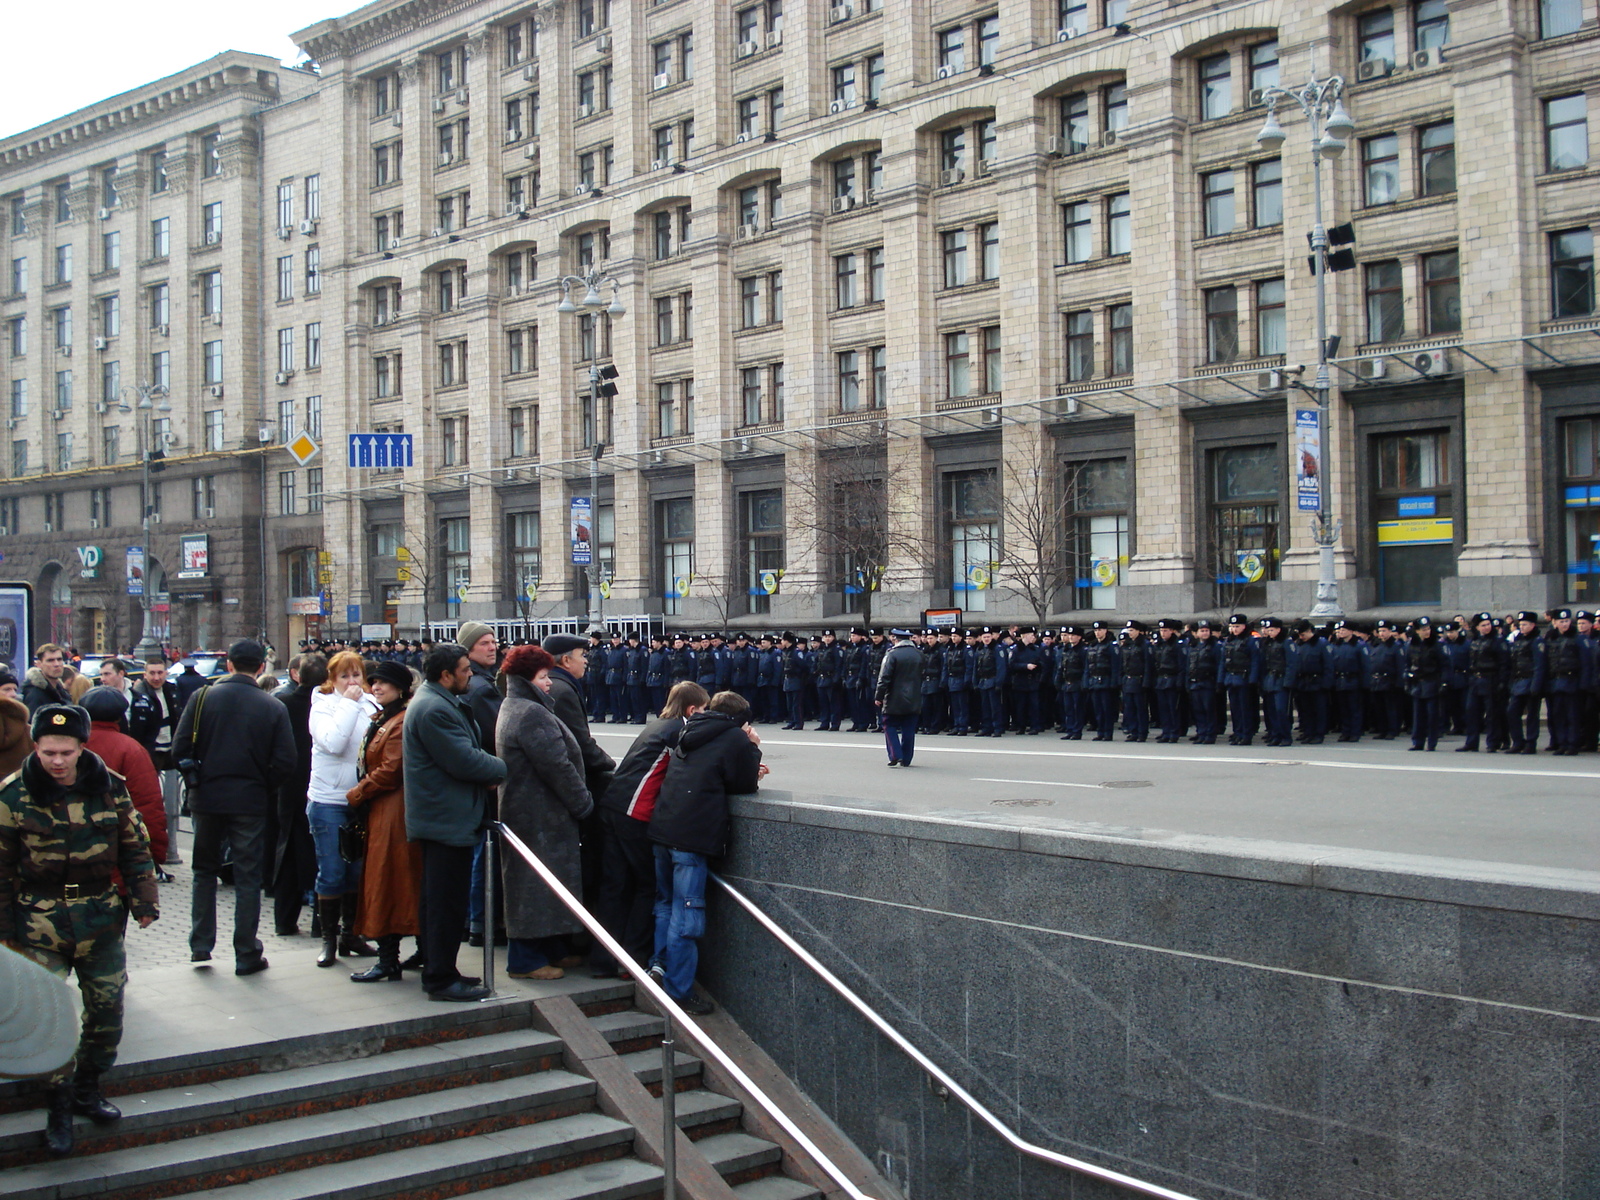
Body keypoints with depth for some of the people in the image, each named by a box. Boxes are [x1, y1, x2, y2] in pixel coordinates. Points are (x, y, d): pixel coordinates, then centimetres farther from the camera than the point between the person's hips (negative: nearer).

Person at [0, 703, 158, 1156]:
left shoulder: (110, 788, -3)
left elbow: (135, 848, 7)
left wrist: (144, 902, 2)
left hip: (102, 919, 3)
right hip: (40, 924, -2)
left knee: (107, 1009, 9)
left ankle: (87, 1088, 29)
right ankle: (61, 1103, 14)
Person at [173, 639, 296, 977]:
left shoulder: (202, 697, -3)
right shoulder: (273, 708, -5)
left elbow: (180, 749, -6)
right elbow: (284, 762, -8)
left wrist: (197, 780, 9)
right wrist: (263, 788, 8)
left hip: (206, 798, 1)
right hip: (250, 802, -1)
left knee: (204, 871, 18)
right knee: (248, 878, 6)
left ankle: (200, 945, 20)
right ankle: (246, 955, 8)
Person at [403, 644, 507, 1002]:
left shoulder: (442, 703, 16)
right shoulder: (434, 709, -19)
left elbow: (469, 751, 17)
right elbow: (464, 761, -23)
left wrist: (490, 768, -2)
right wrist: (504, 770, -8)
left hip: (441, 819, 12)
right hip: (447, 820, -12)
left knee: (441, 901, 17)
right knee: (447, 904, -5)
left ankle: (438, 972, 25)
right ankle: (441, 979, 0)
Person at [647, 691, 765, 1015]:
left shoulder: (689, 732, 18)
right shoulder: (736, 739, -2)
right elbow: (744, 787, 3)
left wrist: (750, 773, 22)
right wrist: (753, 749, 13)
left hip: (662, 828, 7)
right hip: (693, 836, -7)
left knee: (665, 903, 22)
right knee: (686, 915, -2)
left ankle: (659, 964, 18)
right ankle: (678, 992, 2)